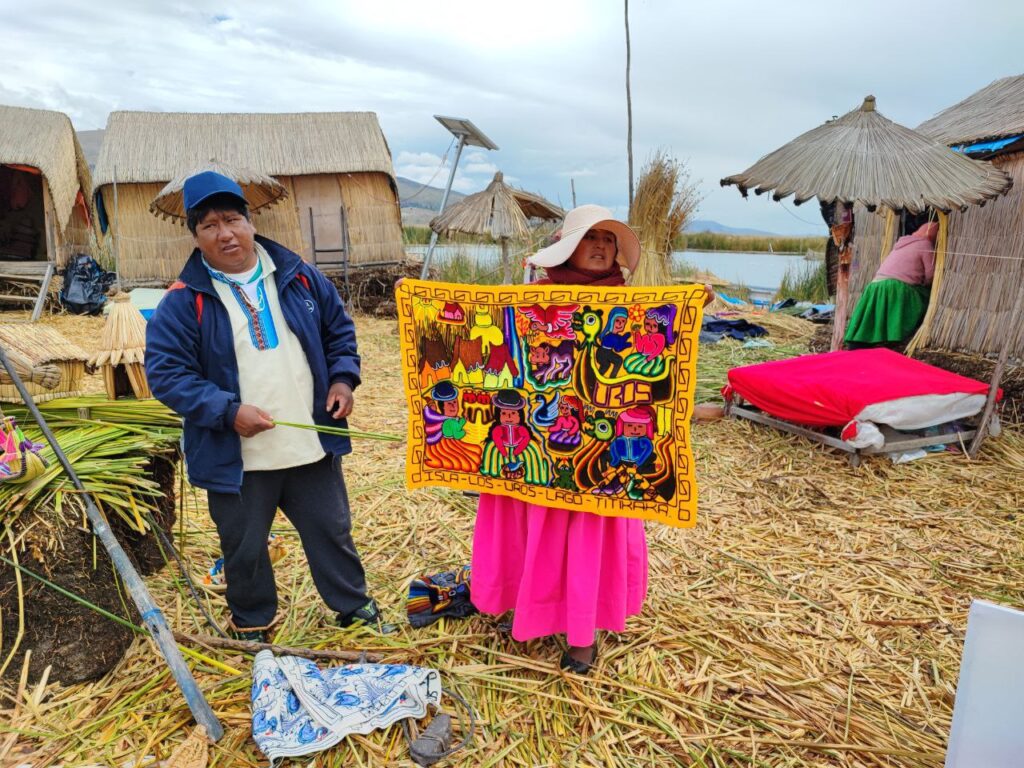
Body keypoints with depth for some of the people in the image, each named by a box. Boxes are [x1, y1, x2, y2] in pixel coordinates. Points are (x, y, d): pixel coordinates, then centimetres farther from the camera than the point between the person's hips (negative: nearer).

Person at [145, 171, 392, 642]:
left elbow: (340, 330, 12)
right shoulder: (184, 301, -8)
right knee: (244, 550, 15)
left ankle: (355, 607, 39)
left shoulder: (299, 277, 2)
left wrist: (343, 378, -4)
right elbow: (165, 371, -10)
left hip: (313, 445, 2)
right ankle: (252, 629, 40)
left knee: (333, 532, 17)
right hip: (235, 458, -2)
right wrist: (228, 410, -21)